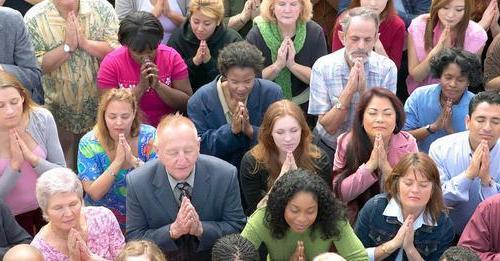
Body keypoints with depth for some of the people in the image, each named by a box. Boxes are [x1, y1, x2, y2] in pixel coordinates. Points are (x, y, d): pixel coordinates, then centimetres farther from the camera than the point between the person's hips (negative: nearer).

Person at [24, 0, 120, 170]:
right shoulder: (34, 18, -13)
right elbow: (37, 65, -16)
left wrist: (84, 42, -24)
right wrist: (68, 46, -24)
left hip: (100, 103, 2)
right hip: (59, 109, -1)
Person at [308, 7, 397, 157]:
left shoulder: (387, 68, -9)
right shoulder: (322, 67, -11)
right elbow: (329, 126, -12)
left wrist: (364, 91, -24)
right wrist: (349, 90, -25)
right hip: (329, 148, 0)